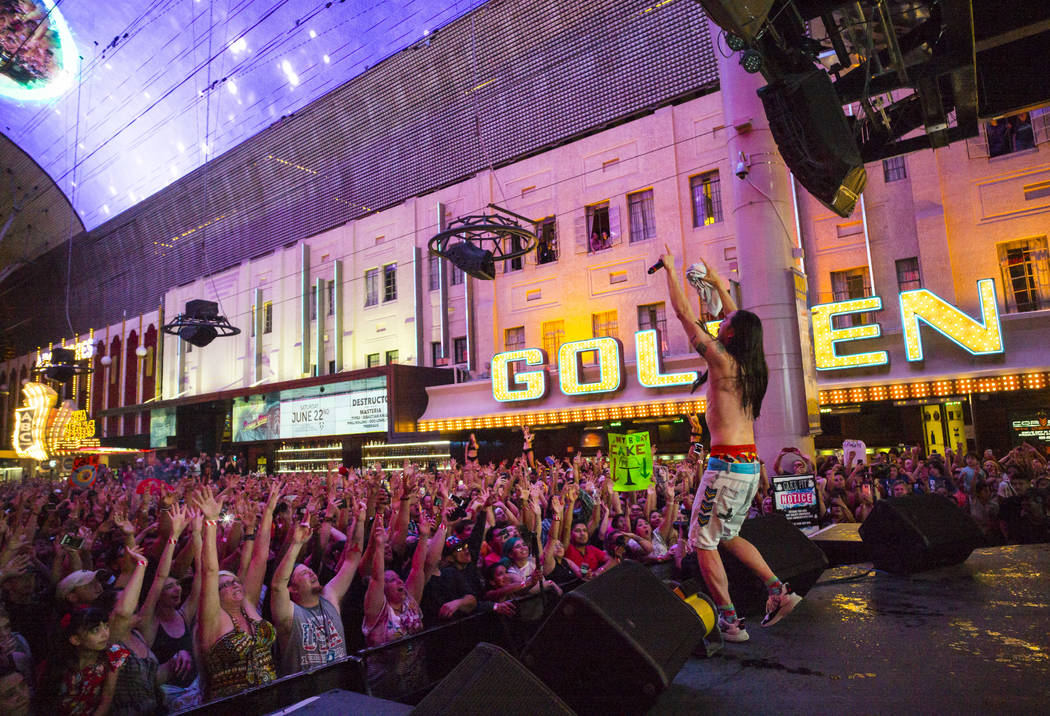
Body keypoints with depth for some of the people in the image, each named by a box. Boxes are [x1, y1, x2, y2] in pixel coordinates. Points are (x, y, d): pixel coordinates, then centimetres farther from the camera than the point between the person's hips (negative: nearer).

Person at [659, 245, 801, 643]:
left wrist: (670, 270, 7)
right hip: (751, 465, 8)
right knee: (727, 535, 23)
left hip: (727, 463, -8)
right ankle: (778, 591, 18)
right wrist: (718, 284, 35)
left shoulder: (721, 359, -10)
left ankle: (729, 621, 5)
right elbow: (741, 321, 27)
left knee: (703, 542, 3)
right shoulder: (754, 368, 9)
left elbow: (684, 314, -4)